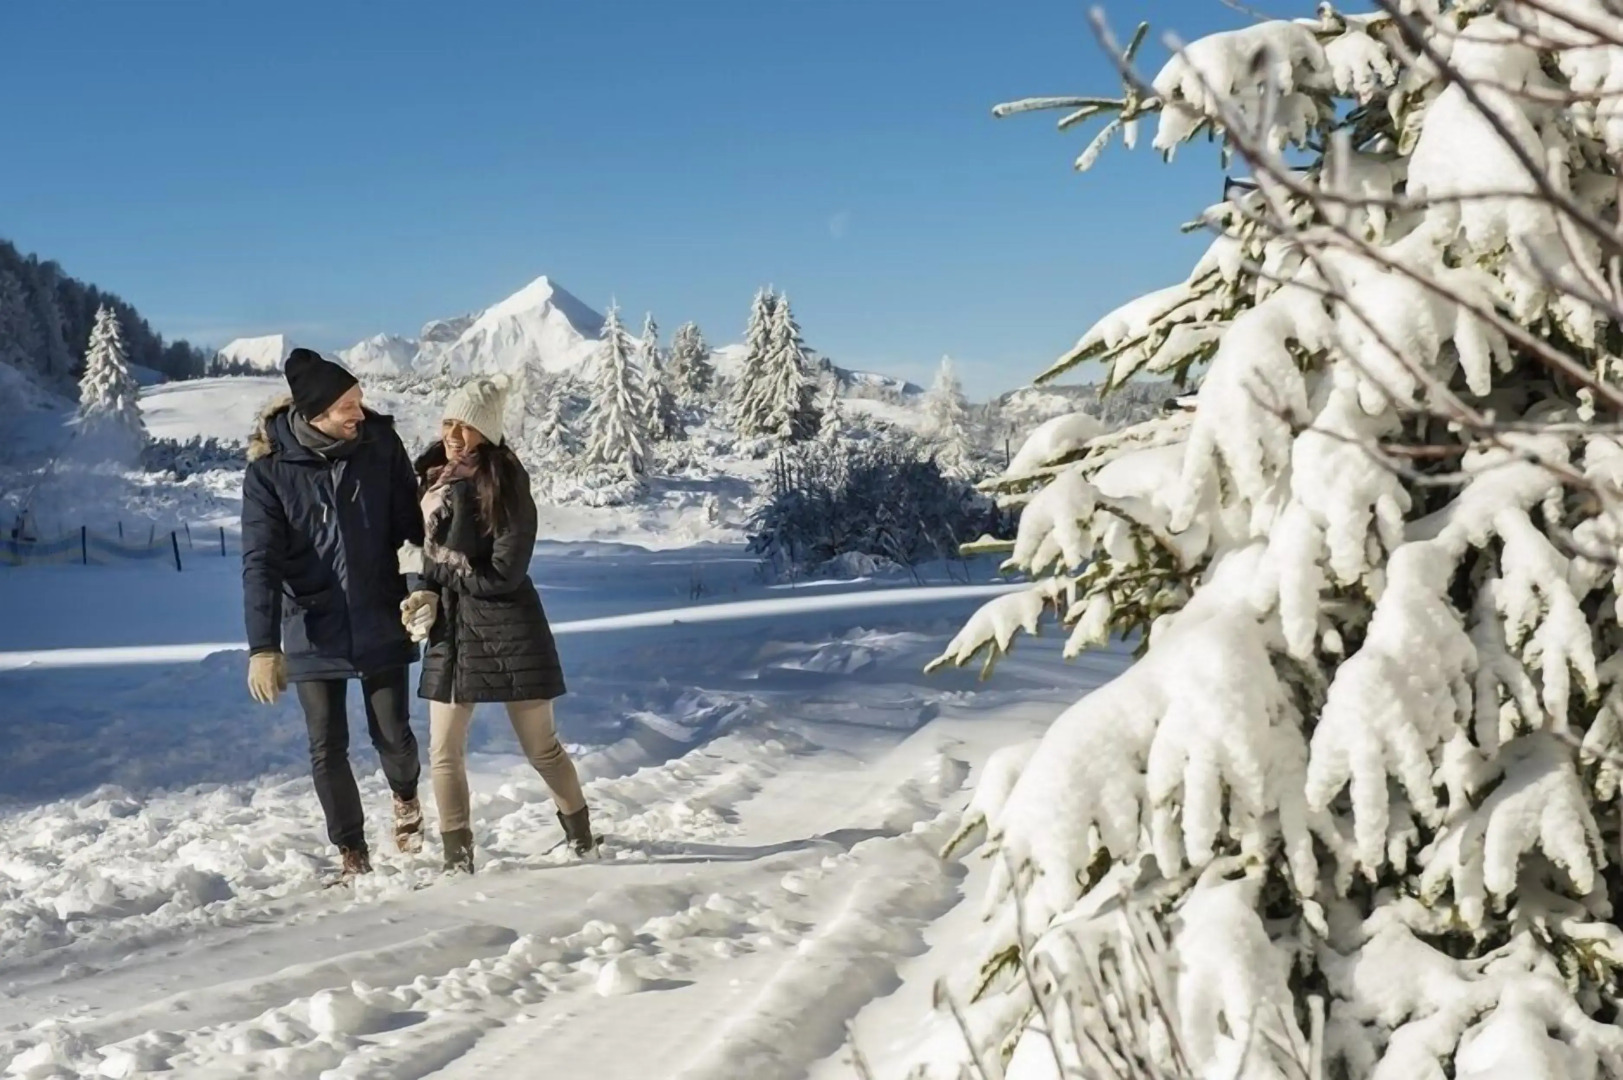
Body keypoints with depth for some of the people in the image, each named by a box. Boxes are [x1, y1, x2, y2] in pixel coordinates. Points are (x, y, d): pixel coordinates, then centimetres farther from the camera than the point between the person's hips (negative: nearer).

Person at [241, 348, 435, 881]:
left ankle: (405, 797, 40)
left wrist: (424, 584, -16)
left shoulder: (380, 442, -8)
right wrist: (263, 646, -23)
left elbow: (412, 521, -1)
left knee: (393, 733, 7)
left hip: (381, 623, 1)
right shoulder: (270, 468, -13)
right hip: (314, 632, -1)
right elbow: (259, 561, -16)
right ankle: (351, 853, 22)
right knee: (328, 748, 6)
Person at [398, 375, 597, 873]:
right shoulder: (429, 480, 6)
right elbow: (413, 552, 14)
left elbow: (502, 573, -17)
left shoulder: (505, 485, -13)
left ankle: (583, 838, 25)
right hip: (450, 630, 5)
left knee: (541, 746, 6)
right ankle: (457, 859, 15)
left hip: (508, 628, -5)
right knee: (444, 752, 4)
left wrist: (437, 562, -11)